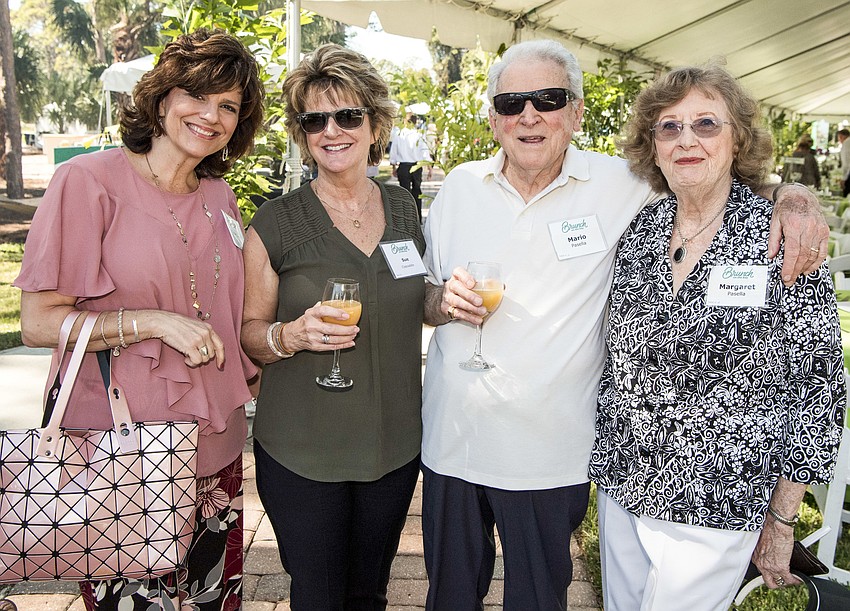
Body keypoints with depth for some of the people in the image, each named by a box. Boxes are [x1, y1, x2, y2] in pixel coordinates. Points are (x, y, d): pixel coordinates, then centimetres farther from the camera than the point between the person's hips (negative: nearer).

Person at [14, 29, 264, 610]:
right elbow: (38, 322, -11)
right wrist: (155, 322, -20)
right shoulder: (89, 180, -10)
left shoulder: (220, 197, 8)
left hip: (215, 450, 6)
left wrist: (252, 380, 12)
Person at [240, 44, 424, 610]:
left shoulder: (404, 207, 1)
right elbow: (250, 332, -6)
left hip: (395, 445, 4)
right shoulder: (276, 221, -10)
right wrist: (293, 334, -24)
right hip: (301, 453, -3)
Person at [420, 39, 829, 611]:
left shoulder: (618, 184, -6)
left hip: (551, 457, -2)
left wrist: (793, 194, -12)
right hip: (451, 443, 3)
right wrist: (445, 301, -14)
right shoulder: (460, 186, 1)